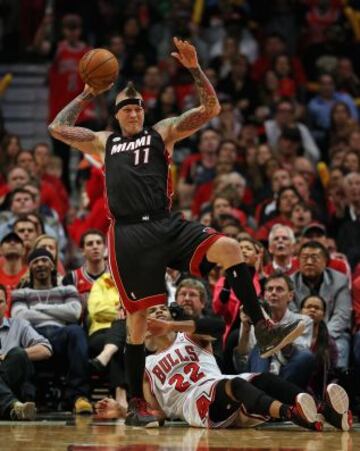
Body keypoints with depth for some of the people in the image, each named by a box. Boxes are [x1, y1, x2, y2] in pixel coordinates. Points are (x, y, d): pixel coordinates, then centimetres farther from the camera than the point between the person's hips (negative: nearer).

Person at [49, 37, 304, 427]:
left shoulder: (163, 132, 16)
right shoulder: (104, 142, 22)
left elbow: (211, 109, 7)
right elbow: (58, 128, 21)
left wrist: (194, 69, -3)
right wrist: (87, 95, 26)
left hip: (165, 225, 0)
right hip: (128, 234, 0)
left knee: (228, 249, -25)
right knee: (137, 318, -1)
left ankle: (263, 332, -20)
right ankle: (135, 405, 8)